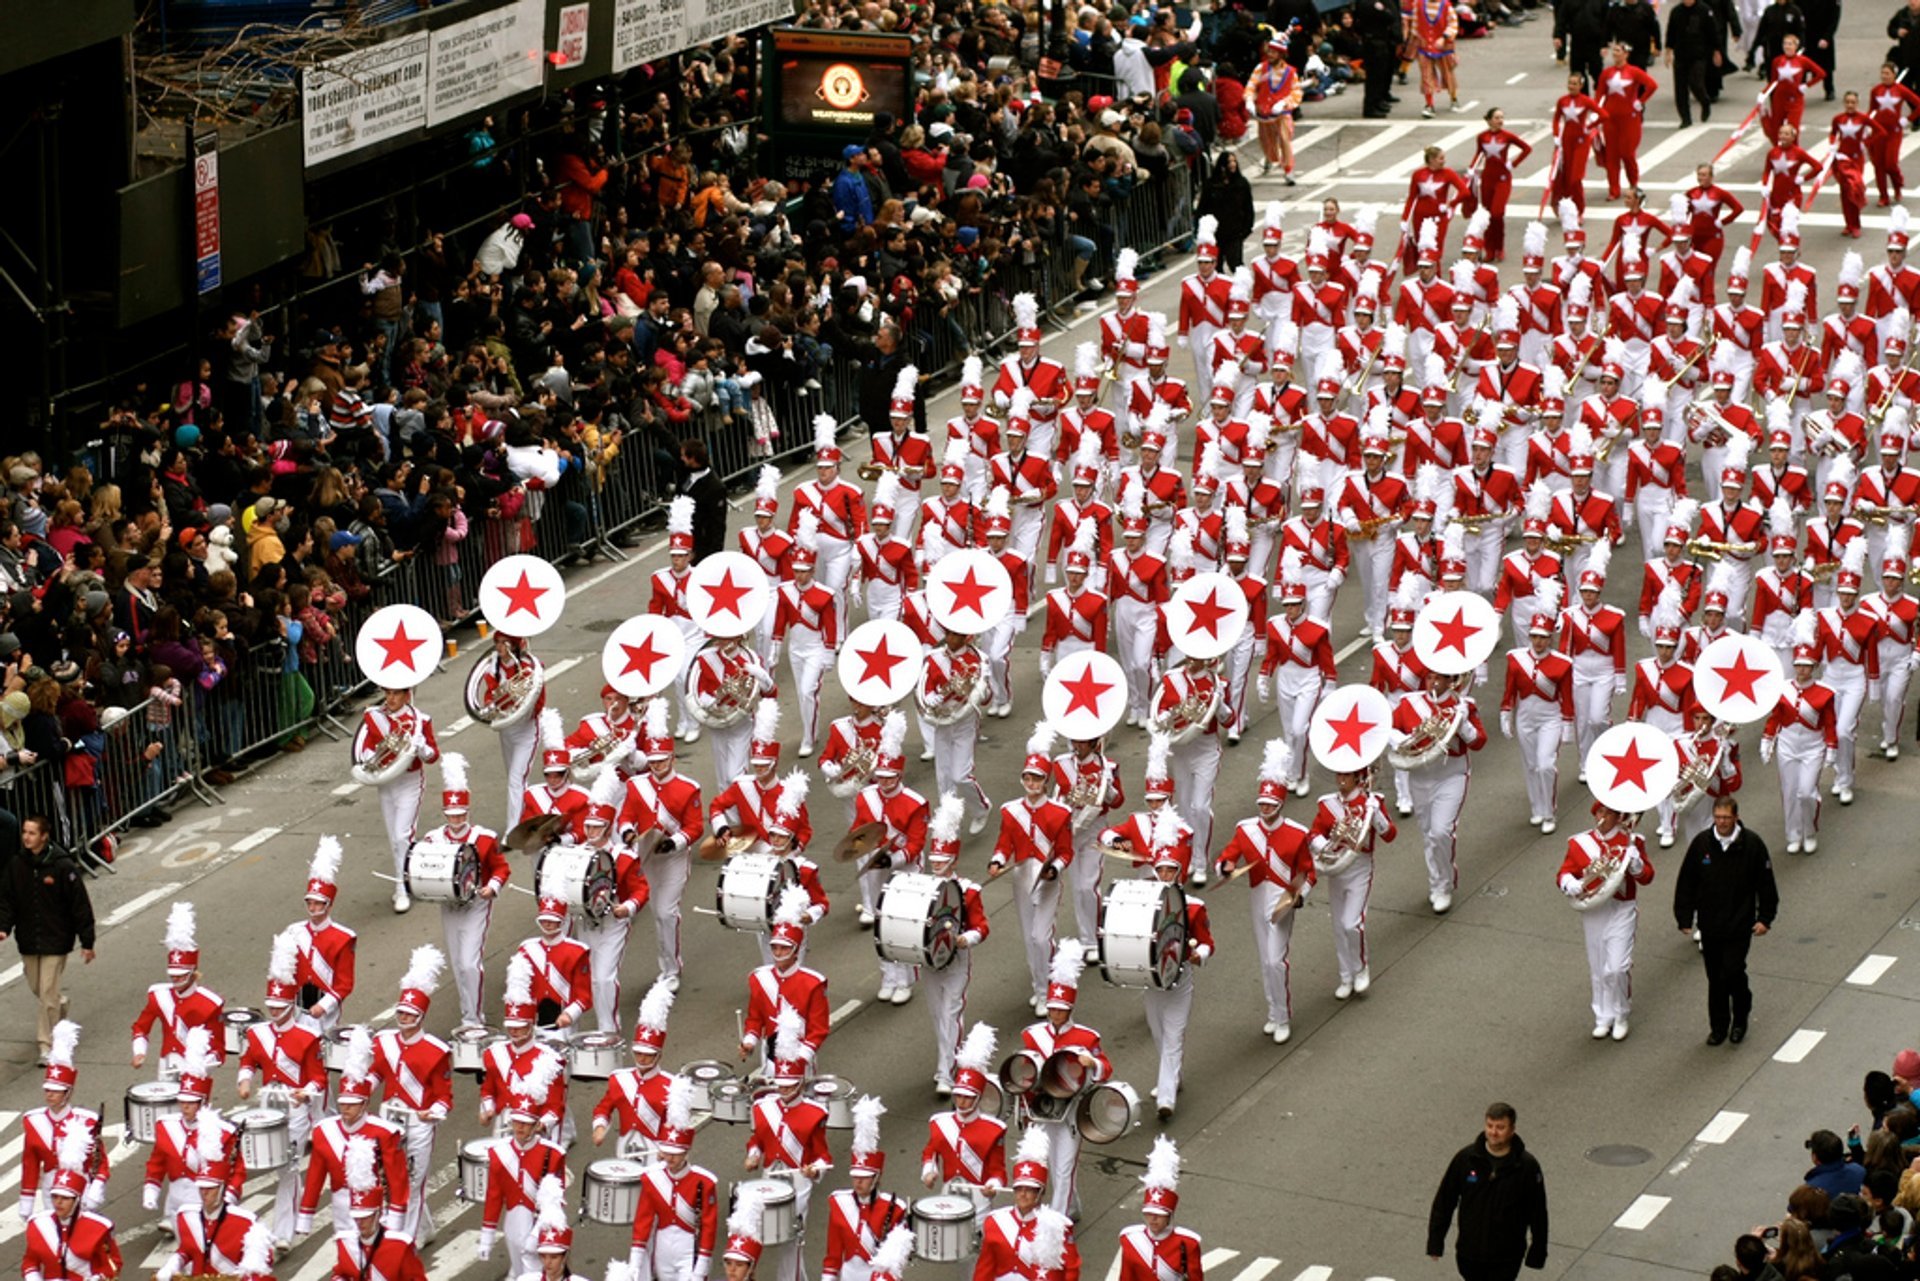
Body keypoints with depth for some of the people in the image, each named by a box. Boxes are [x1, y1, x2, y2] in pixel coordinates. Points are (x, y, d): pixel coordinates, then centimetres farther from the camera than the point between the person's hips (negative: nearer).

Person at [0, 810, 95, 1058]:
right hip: (27, 940, 5)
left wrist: (87, 942, -8)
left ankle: (48, 1044, 3)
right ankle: (59, 1006, 49)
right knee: (37, 989, 18)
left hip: (55, 940, -5)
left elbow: (80, 905, -10)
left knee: (48, 993, -6)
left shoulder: (63, 866, -15)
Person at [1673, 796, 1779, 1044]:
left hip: (1739, 926, -3)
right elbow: (1686, 883, 3)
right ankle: (1718, 1026, 25)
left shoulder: (1752, 844, -8)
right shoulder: (1701, 843, -3)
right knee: (1715, 978, 10)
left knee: (1732, 973, -8)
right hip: (1709, 924, 3)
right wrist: (1684, 918, 2)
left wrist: (1765, 918, -3)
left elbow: (1765, 884, -1)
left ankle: (1740, 1018, 17)